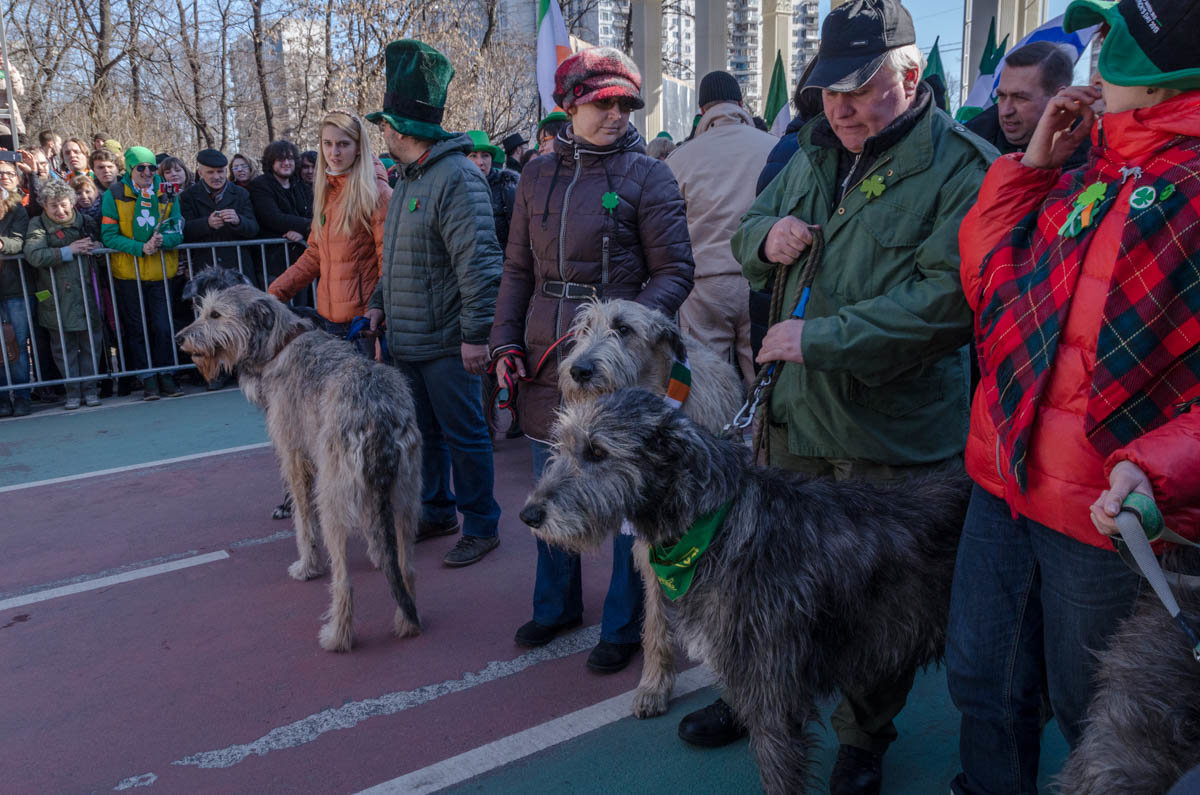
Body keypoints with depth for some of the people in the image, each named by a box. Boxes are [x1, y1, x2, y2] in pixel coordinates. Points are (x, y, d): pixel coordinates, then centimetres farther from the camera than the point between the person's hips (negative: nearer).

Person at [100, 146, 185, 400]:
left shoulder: (167, 195, 5)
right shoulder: (113, 195, -2)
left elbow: (177, 233, 2)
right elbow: (109, 236, -7)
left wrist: (162, 240, -20)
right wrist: (140, 248, -20)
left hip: (161, 272, 1)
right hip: (127, 273, -1)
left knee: (163, 327, 2)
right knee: (136, 328, 5)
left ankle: (165, 376, 14)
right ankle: (148, 379, 12)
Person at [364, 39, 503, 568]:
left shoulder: (457, 177, -16)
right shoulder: (408, 180, 15)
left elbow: (479, 261, -23)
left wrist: (475, 332, -25)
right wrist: (380, 304, 19)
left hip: (445, 343, -9)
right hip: (406, 340, 9)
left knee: (463, 435, 1)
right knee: (424, 432, 18)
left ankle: (481, 526, 15)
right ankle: (436, 512, 33)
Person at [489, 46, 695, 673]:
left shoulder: (646, 176, -5)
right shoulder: (538, 174, 10)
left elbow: (675, 271, -7)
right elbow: (518, 269, 14)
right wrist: (506, 341, 5)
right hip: (545, 362, 5)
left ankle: (623, 627, 24)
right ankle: (557, 604, 39)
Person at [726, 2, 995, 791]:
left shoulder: (961, 168, -14)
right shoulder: (816, 155, 10)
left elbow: (947, 300, -25)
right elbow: (751, 228, 21)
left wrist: (819, 337, -23)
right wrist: (767, 237, -5)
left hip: (890, 436, -6)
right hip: (797, 413, 6)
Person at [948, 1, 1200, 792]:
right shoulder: (1090, 170, 10)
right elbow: (987, 282, 12)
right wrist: (1033, 162, 4)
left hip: (1107, 509, -6)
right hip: (1005, 472, 6)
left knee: (1092, 711, 15)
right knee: (982, 680, 19)